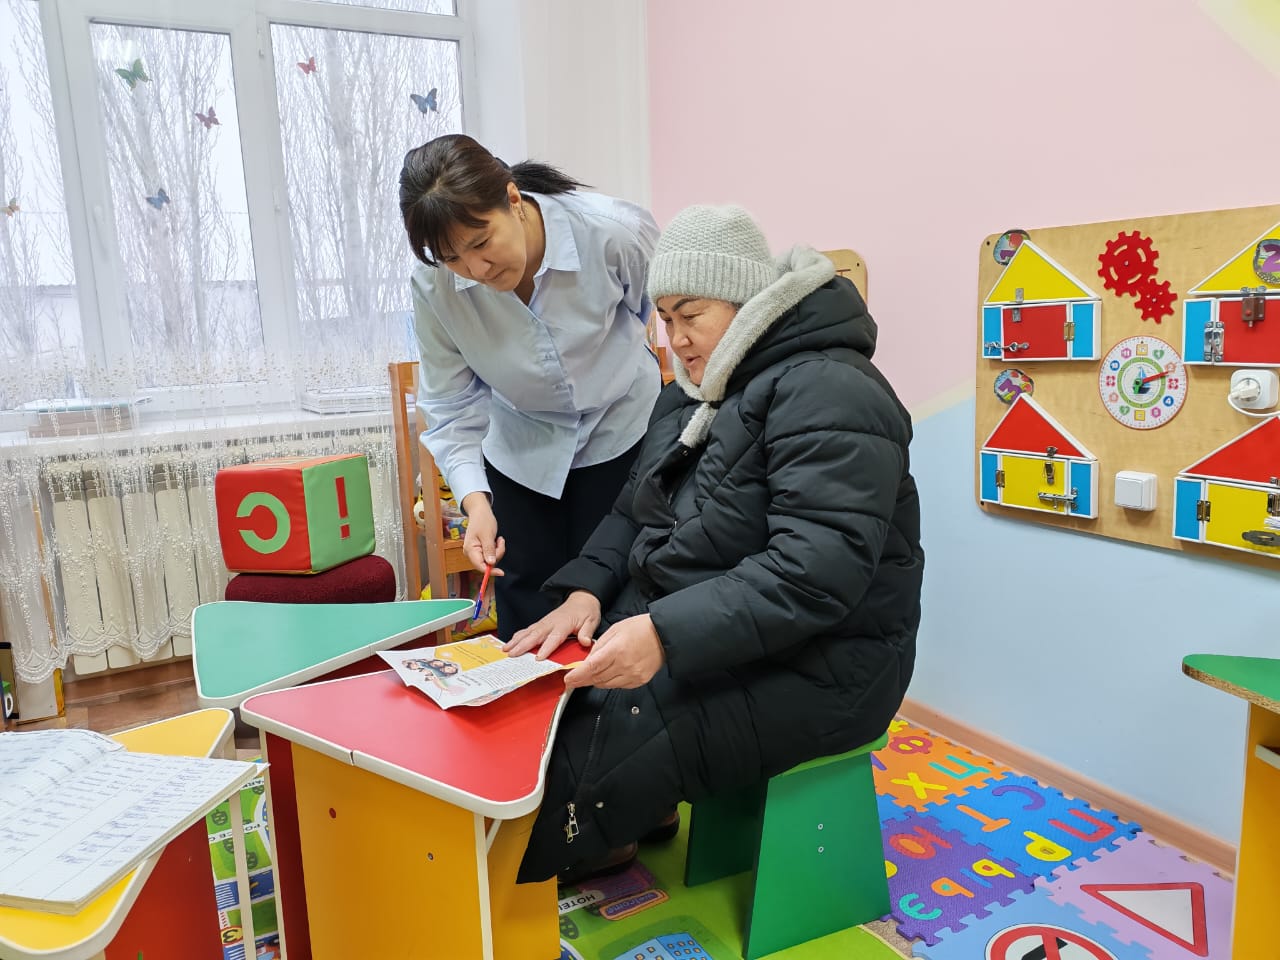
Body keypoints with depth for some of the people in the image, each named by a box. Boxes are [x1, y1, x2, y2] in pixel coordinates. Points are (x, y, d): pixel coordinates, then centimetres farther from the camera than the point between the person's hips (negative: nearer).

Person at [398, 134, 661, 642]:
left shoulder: (617, 231, -29)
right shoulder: (433, 284, -23)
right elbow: (450, 403, -15)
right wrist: (475, 499, -28)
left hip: (620, 427, -1)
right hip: (523, 445, 2)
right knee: (523, 608, 7)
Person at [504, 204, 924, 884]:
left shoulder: (827, 394, -18)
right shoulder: (692, 393, 12)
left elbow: (816, 571, -28)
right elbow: (635, 512, 12)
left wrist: (667, 635, -35)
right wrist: (585, 591, -7)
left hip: (807, 668, -8)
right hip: (681, 626, 9)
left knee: (604, 740, -22)